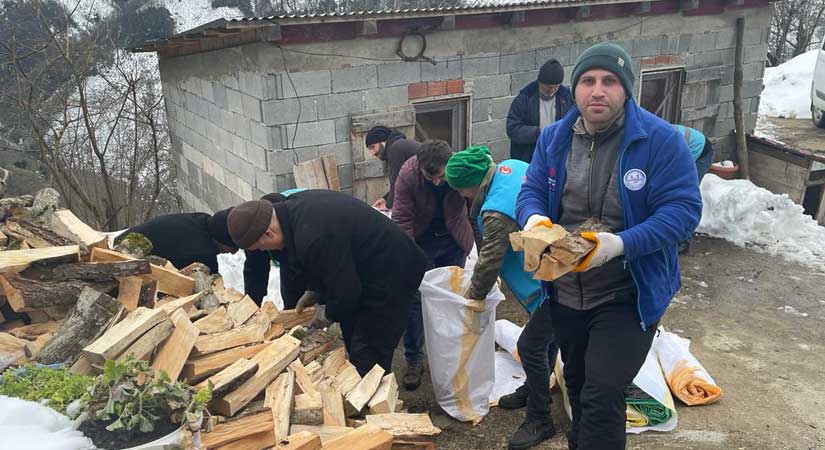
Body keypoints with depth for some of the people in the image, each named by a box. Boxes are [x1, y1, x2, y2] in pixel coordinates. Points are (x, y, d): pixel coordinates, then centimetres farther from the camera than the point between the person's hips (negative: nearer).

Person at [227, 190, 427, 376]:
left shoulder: (311, 238, -33)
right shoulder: (293, 205, -1)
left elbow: (345, 291, -22)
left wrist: (330, 314, -3)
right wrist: (314, 291, 15)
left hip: (390, 276, -10)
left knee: (367, 361, -8)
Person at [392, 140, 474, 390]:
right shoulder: (407, 174, -28)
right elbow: (402, 219, -21)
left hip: (454, 241, 1)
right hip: (420, 241, -1)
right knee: (415, 298, -3)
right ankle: (413, 360, 11)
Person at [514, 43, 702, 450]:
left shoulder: (661, 140, -17)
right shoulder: (554, 138, -2)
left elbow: (683, 209, -19)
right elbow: (531, 192, 5)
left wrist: (621, 244, -33)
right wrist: (534, 218, -20)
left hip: (628, 295, -5)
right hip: (564, 291, 5)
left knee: (602, 398, -10)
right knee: (576, 382, 26)